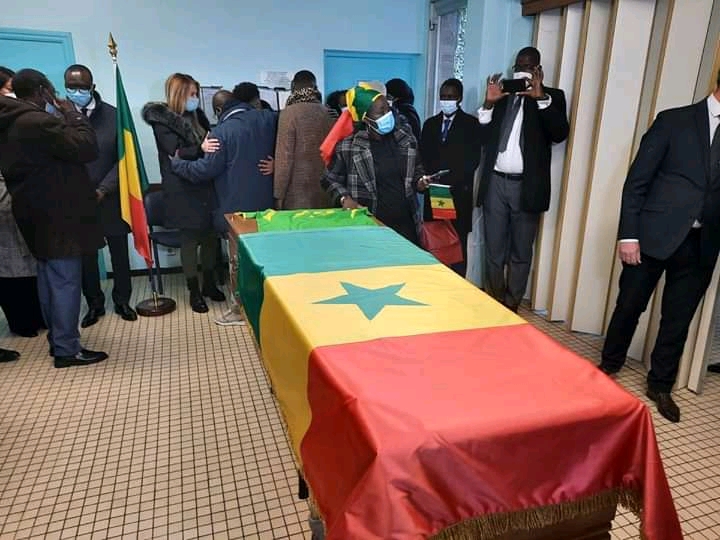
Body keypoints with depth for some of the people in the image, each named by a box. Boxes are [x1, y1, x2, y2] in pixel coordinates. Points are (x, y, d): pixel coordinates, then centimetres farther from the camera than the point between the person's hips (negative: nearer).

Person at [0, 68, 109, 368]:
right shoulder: (39, 122, -18)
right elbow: (87, 148, -20)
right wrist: (73, 115, -9)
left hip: (37, 214, 10)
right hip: (58, 215, -10)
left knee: (49, 278, 16)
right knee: (65, 281, -5)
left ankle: (57, 340, 26)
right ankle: (67, 349, 1)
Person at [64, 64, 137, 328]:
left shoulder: (113, 115, -4)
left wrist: (103, 190, -13)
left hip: (110, 198, 0)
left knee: (119, 253, 10)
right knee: (86, 256, 9)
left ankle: (122, 300, 26)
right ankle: (94, 304, 26)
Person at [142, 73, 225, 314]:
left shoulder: (197, 116, 10)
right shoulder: (162, 121, -5)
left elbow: (209, 143, 15)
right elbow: (176, 152, -16)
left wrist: (214, 146, -7)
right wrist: (200, 149, -32)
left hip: (205, 185, 5)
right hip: (183, 191, -5)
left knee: (211, 235, 7)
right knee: (190, 239, 2)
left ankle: (209, 283, 24)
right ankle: (194, 291, 14)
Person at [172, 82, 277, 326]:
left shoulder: (222, 131, -11)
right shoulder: (268, 119, 2)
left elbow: (206, 169, -11)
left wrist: (176, 163, 4)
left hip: (236, 207, -5)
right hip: (265, 202, 5)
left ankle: (241, 309, 16)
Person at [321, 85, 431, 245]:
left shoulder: (406, 139, 5)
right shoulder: (349, 147, -7)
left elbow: (417, 171, 19)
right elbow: (330, 180, 3)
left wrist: (419, 182, -1)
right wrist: (344, 198, -13)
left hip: (406, 223, 4)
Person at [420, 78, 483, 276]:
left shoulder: (470, 123, 4)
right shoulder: (430, 123, 17)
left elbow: (473, 159, -5)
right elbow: (423, 157, 13)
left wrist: (451, 180, -17)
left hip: (459, 193, -3)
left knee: (457, 243, -3)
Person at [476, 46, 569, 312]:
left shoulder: (552, 96, 5)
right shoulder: (500, 95, 12)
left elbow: (560, 133, -13)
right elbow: (482, 138, 4)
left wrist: (541, 97, -20)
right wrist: (488, 103, -9)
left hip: (527, 186, -2)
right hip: (495, 183, 2)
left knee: (520, 254, 6)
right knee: (494, 252, 10)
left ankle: (511, 306, 18)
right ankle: (494, 304, 23)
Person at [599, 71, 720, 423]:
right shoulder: (674, 121, -2)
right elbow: (636, 181, -6)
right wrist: (628, 234, -12)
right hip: (655, 235, -3)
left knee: (678, 320, 11)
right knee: (629, 307, 9)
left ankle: (660, 386, 29)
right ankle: (608, 368, 31)